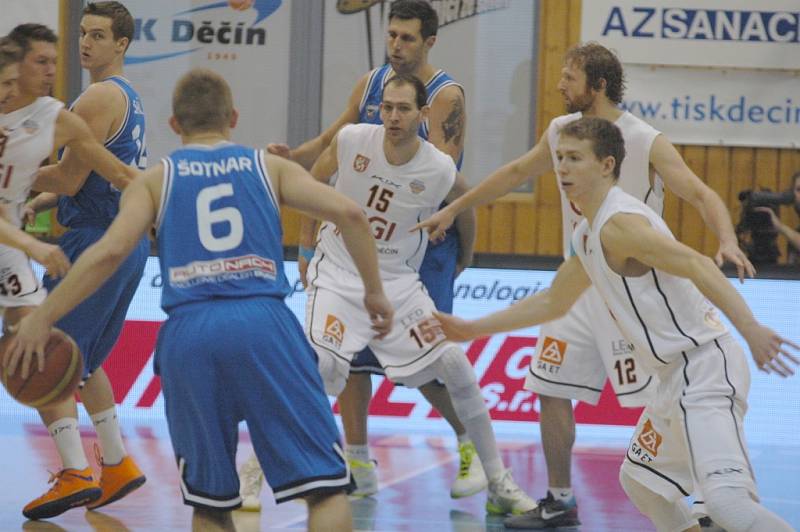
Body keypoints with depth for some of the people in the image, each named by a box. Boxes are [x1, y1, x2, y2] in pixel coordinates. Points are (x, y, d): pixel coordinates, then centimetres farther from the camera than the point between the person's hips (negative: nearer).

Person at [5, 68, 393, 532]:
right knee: (326, 485, 0)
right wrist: (374, 291, 17)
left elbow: (110, 251, 1)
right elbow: (350, 214, 5)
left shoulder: (155, 180, 16)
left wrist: (41, 319, 5)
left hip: (188, 332, 1)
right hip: (263, 323, -1)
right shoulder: (270, 167, 18)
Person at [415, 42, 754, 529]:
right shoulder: (561, 132, 5)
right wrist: (453, 210, 26)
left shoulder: (647, 144, -16)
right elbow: (517, 172, 21)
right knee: (551, 389, 7)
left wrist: (728, 242, -40)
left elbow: (703, 196, -20)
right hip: (580, 284, 7)